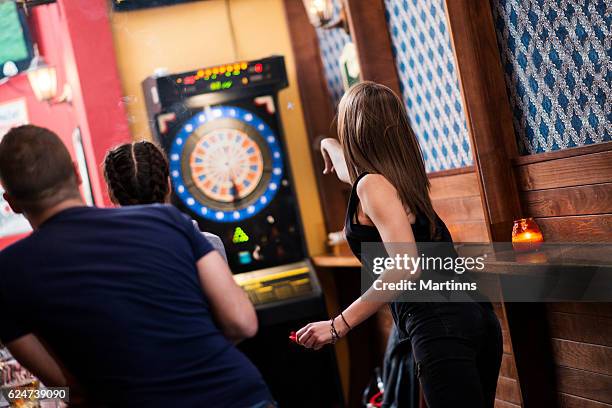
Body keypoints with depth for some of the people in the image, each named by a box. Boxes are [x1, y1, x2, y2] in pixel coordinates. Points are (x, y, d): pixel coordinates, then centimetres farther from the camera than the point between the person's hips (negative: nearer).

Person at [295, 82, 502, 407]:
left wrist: (338, 325, -19)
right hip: (475, 313, 10)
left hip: (439, 325, -10)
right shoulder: (400, 173, 16)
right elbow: (350, 166, 41)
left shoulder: (373, 183, -10)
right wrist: (328, 145, 63)